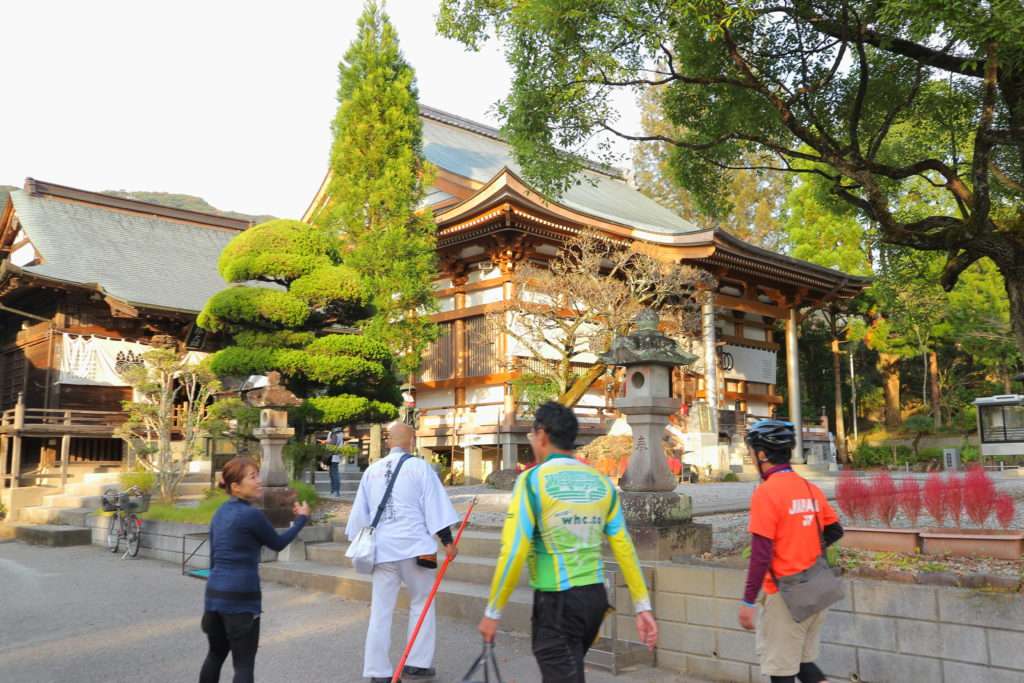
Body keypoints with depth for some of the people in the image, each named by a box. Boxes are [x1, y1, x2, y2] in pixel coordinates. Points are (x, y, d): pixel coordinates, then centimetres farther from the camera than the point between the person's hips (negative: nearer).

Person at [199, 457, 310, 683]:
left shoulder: (220, 514, 9)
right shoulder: (252, 515, -15)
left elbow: (214, 557, 15)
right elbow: (278, 543, 0)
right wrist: (301, 518, 12)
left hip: (214, 593, 8)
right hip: (240, 597, -8)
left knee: (216, 654, 23)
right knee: (244, 664, 0)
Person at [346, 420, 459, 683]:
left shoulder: (371, 471, 9)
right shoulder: (419, 466, -3)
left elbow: (359, 512, 14)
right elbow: (434, 506, -7)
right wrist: (447, 541, -5)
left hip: (382, 546, 4)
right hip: (413, 544, -3)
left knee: (381, 610, 8)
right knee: (421, 603, 13)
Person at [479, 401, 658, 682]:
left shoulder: (532, 480, -10)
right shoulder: (601, 482, 5)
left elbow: (513, 553, -14)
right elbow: (624, 548, 2)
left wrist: (493, 611, -6)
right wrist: (643, 606, 7)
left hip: (557, 601, -6)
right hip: (595, 596, 6)